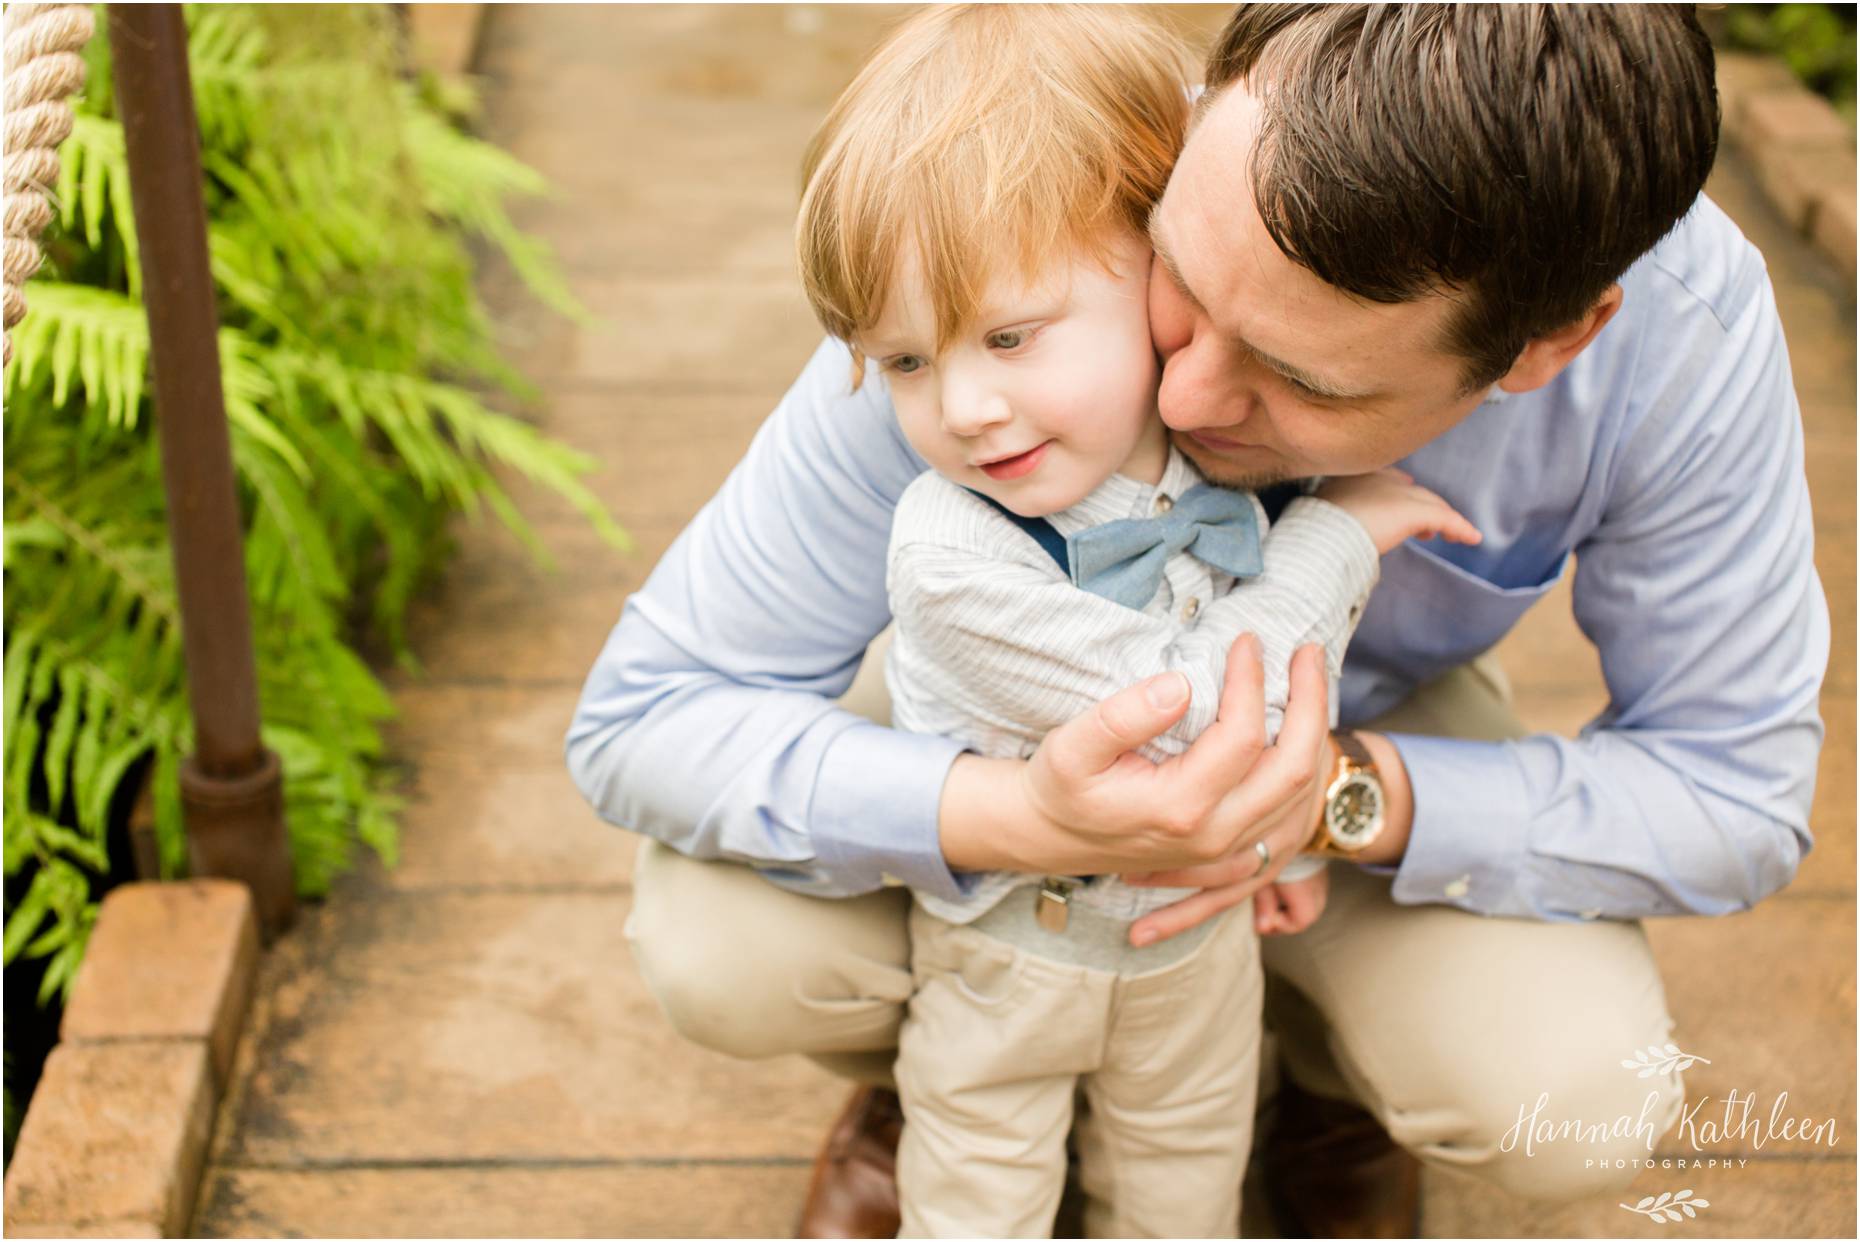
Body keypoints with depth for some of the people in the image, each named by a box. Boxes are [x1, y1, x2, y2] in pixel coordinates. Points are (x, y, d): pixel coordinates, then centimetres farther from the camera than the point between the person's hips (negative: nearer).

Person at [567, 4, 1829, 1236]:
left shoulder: (1684, 318, -34)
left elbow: (1733, 794, -21)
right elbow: (643, 718, -30)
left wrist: (1344, 792, -37)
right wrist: (1030, 819, -49)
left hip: (1370, 732, 1)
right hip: (1021, 737, 0)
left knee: (1575, 1103, -25)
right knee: (718, 945, -26)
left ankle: (1335, 1076, 14)